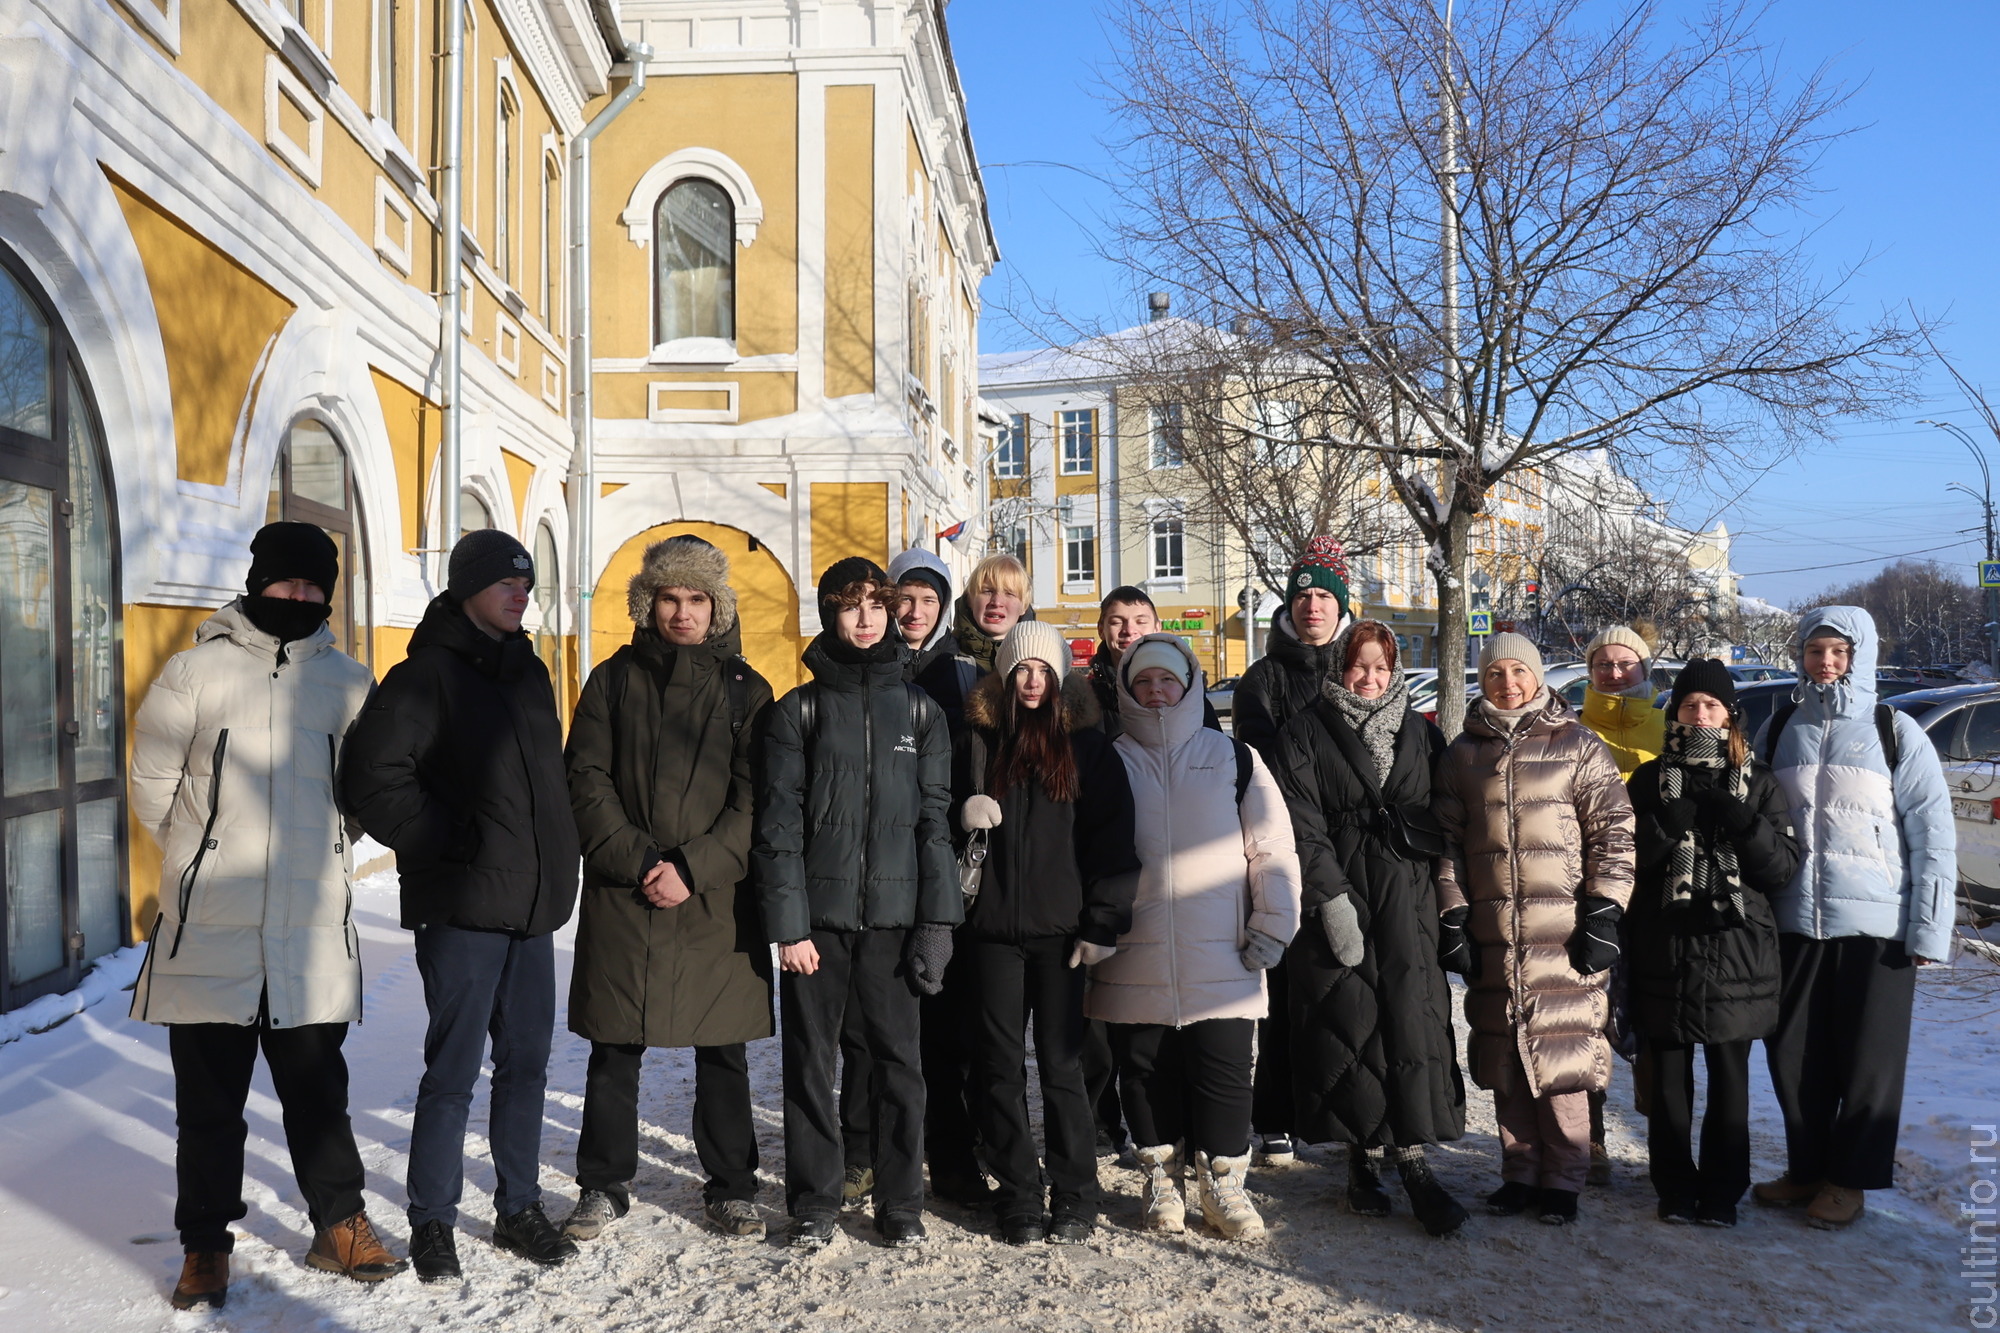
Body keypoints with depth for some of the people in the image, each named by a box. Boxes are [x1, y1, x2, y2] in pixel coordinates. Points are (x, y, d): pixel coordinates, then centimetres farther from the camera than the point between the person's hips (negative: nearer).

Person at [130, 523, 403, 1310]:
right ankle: (205, 1246, 25)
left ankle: (338, 1227, 26)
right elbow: (153, 782, 2)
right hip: (209, 928, -2)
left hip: (313, 929, 2)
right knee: (209, 1097, 10)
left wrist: (321, 855, 7)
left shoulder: (347, 682, 5)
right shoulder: (198, 670, -2)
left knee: (317, 1088, 12)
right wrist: (204, 861, 3)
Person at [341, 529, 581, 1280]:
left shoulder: (528, 671, 14)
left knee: (526, 1062, 13)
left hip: (532, 904, 7)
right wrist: (450, 840, -15)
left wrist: (554, 864, 12)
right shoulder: (428, 675, -8)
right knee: (454, 1069, 2)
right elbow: (372, 778, -17)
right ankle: (432, 1221, 19)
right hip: (461, 906, -7)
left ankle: (519, 1208, 27)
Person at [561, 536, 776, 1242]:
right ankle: (604, 1186, 25)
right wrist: (638, 861, -11)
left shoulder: (744, 688, 5)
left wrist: (692, 867, -12)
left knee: (723, 1052, 8)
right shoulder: (613, 680, 7)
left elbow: (755, 799, -2)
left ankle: (731, 1188, 23)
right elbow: (586, 781, 0)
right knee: (614, 1049, 8)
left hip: (717, 899, 0)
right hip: (621, 898, 1)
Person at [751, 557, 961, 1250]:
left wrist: (937, 919, -2)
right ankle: (813, 1202, 21)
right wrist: (787, 922, -9)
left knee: (898, 1059, 5)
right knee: (810, 1061, 7)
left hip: (893, 914, 1)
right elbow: (778, 822, -1)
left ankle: (900, 1201, 19)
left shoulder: (918, 708, 9)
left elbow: (935, 819, 5)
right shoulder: (798, 710, 4)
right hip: (818, 914, -1)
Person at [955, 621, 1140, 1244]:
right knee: (1001, 1067, 5)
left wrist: (1103, 921, -7)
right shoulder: (980, 740, 9)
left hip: (1060, 927, -2)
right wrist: (966, 814, -7)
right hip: (992, 927, 2)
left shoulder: (1087, 745, 5)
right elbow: (952, 814, 16)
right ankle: (1018, 1198, 16)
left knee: (1062, 1065, 2)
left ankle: (1074, 1196, 15)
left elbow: (1112, 835, 0)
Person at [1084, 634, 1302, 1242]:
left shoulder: (1235, 759, 7)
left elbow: (1273, 846, 6)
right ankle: (1161, 1181, 25)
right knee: (1146, 1073, 8)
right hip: (1135, 961, 1)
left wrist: (1271, 929, -1)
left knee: (1224, 1074, 1)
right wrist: (1090, 933, 0)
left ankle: (1223, 1183, 19)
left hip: (1223, 962, 0)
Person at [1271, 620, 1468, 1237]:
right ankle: (1362, 1158, 11)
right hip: (1336, 895, -2)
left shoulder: (1420, 732, 14)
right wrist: (1332, 898, -13)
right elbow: (1302, 825, -4)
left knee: (1414, 1020, -4)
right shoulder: (1305, 734, 3)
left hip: (1407, 897, 2)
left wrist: (1447, 898, 2)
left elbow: (1443, 816, 13)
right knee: (1350, 1024, -1)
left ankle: (1414, 1158, 1)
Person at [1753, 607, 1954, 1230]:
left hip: (1876, 924, -3)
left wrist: (1929, 928, -7)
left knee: (1867, 1058, 6)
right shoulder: (1778, 730, 9)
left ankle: (1850, 1178, 20)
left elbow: (1933, 834, -2)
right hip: (1793, 921, 3)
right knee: (1793, 1054, 9)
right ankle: (1806, 1166, 25)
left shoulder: (1895, 731, 0)